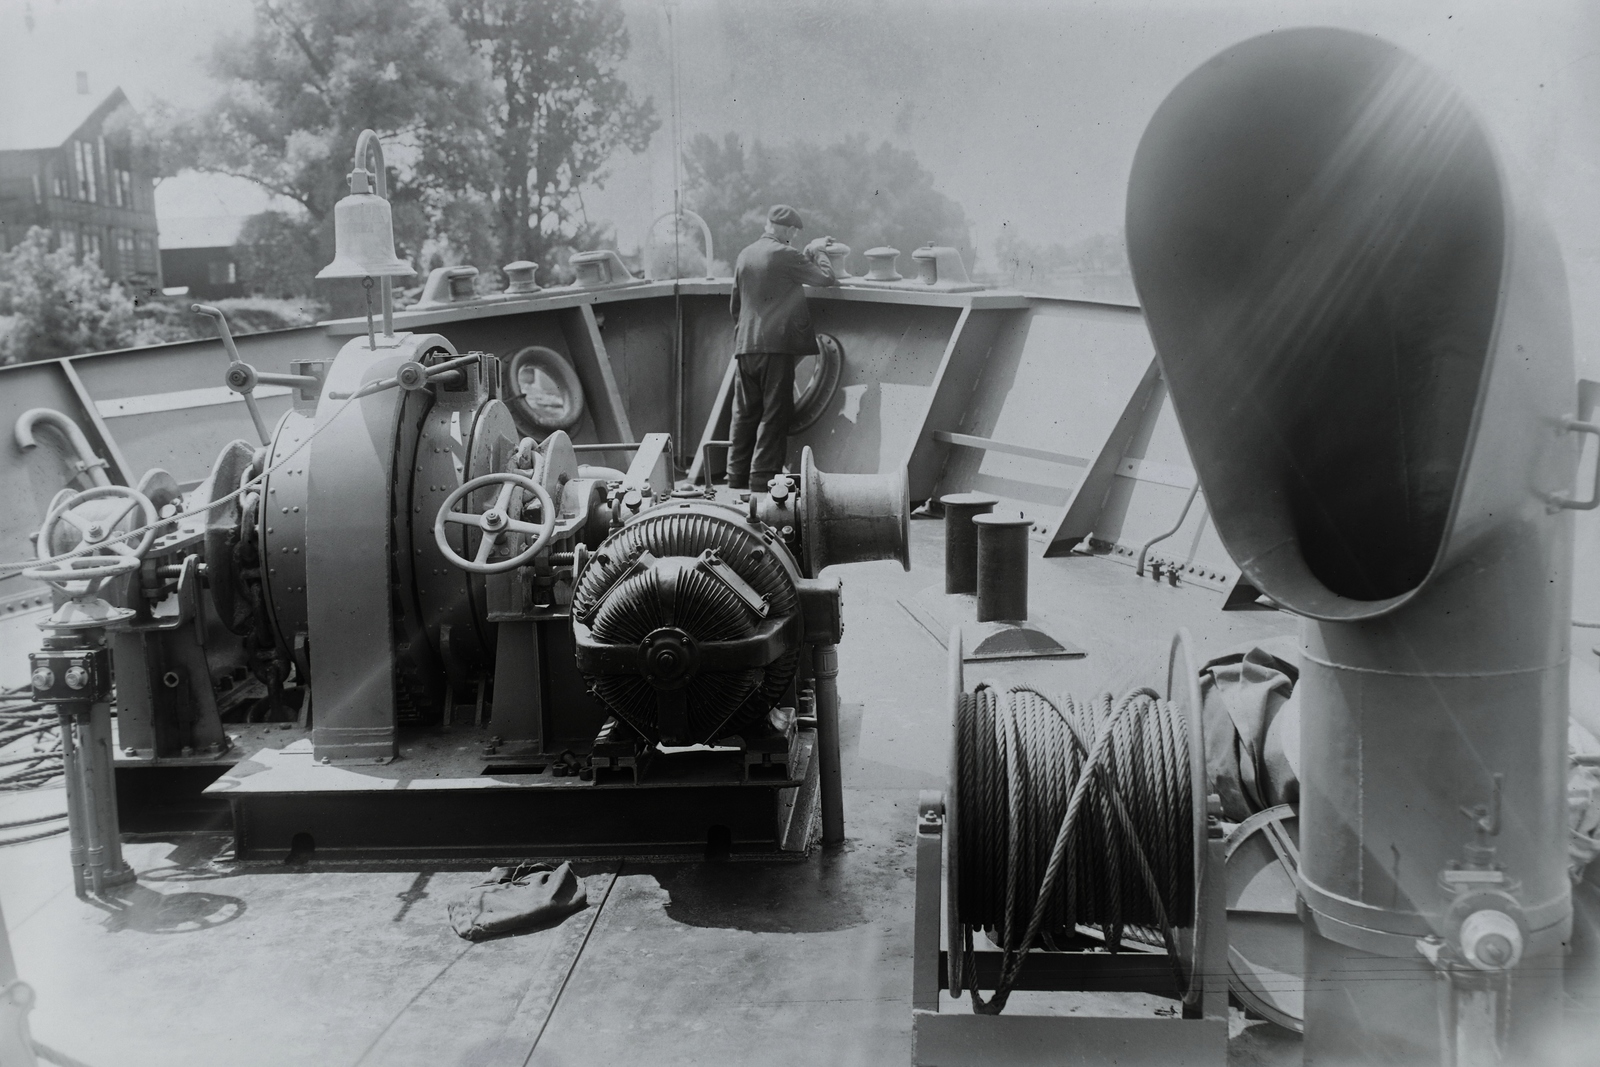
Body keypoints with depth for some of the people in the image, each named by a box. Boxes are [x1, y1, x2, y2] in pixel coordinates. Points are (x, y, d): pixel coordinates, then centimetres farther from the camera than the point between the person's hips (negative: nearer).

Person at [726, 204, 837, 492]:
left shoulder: (745, 255, 12)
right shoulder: (785, 255, -9)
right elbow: (826, 278, -3)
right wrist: (817, 252, 14)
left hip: (745, 345, 6)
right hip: (776, 346, -6)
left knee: (745, 414, 11)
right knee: (774, 414, -2)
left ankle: (737, 477, 13)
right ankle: (762, 478, -4)